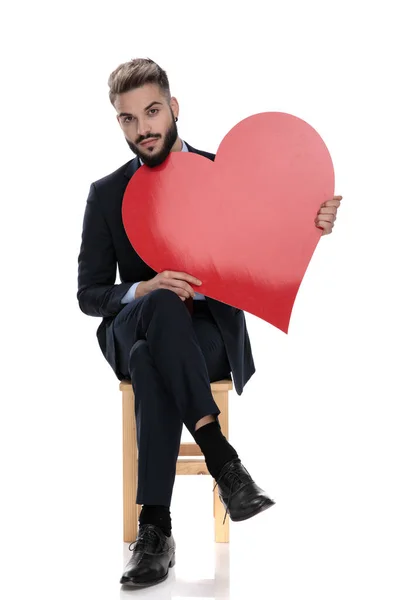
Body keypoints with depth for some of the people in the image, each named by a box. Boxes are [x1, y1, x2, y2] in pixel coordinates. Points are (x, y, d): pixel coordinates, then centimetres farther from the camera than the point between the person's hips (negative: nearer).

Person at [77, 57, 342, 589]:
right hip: (133, 332, 1)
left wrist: (313, 226, -13)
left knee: (152, 362, -37)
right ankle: (222, 461, -43)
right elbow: (89, 294, 4)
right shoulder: (107, 195, 6)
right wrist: (144, 291, -18)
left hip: (211, 335, 0)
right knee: (162, 305, -38)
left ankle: (155, 528, -37)